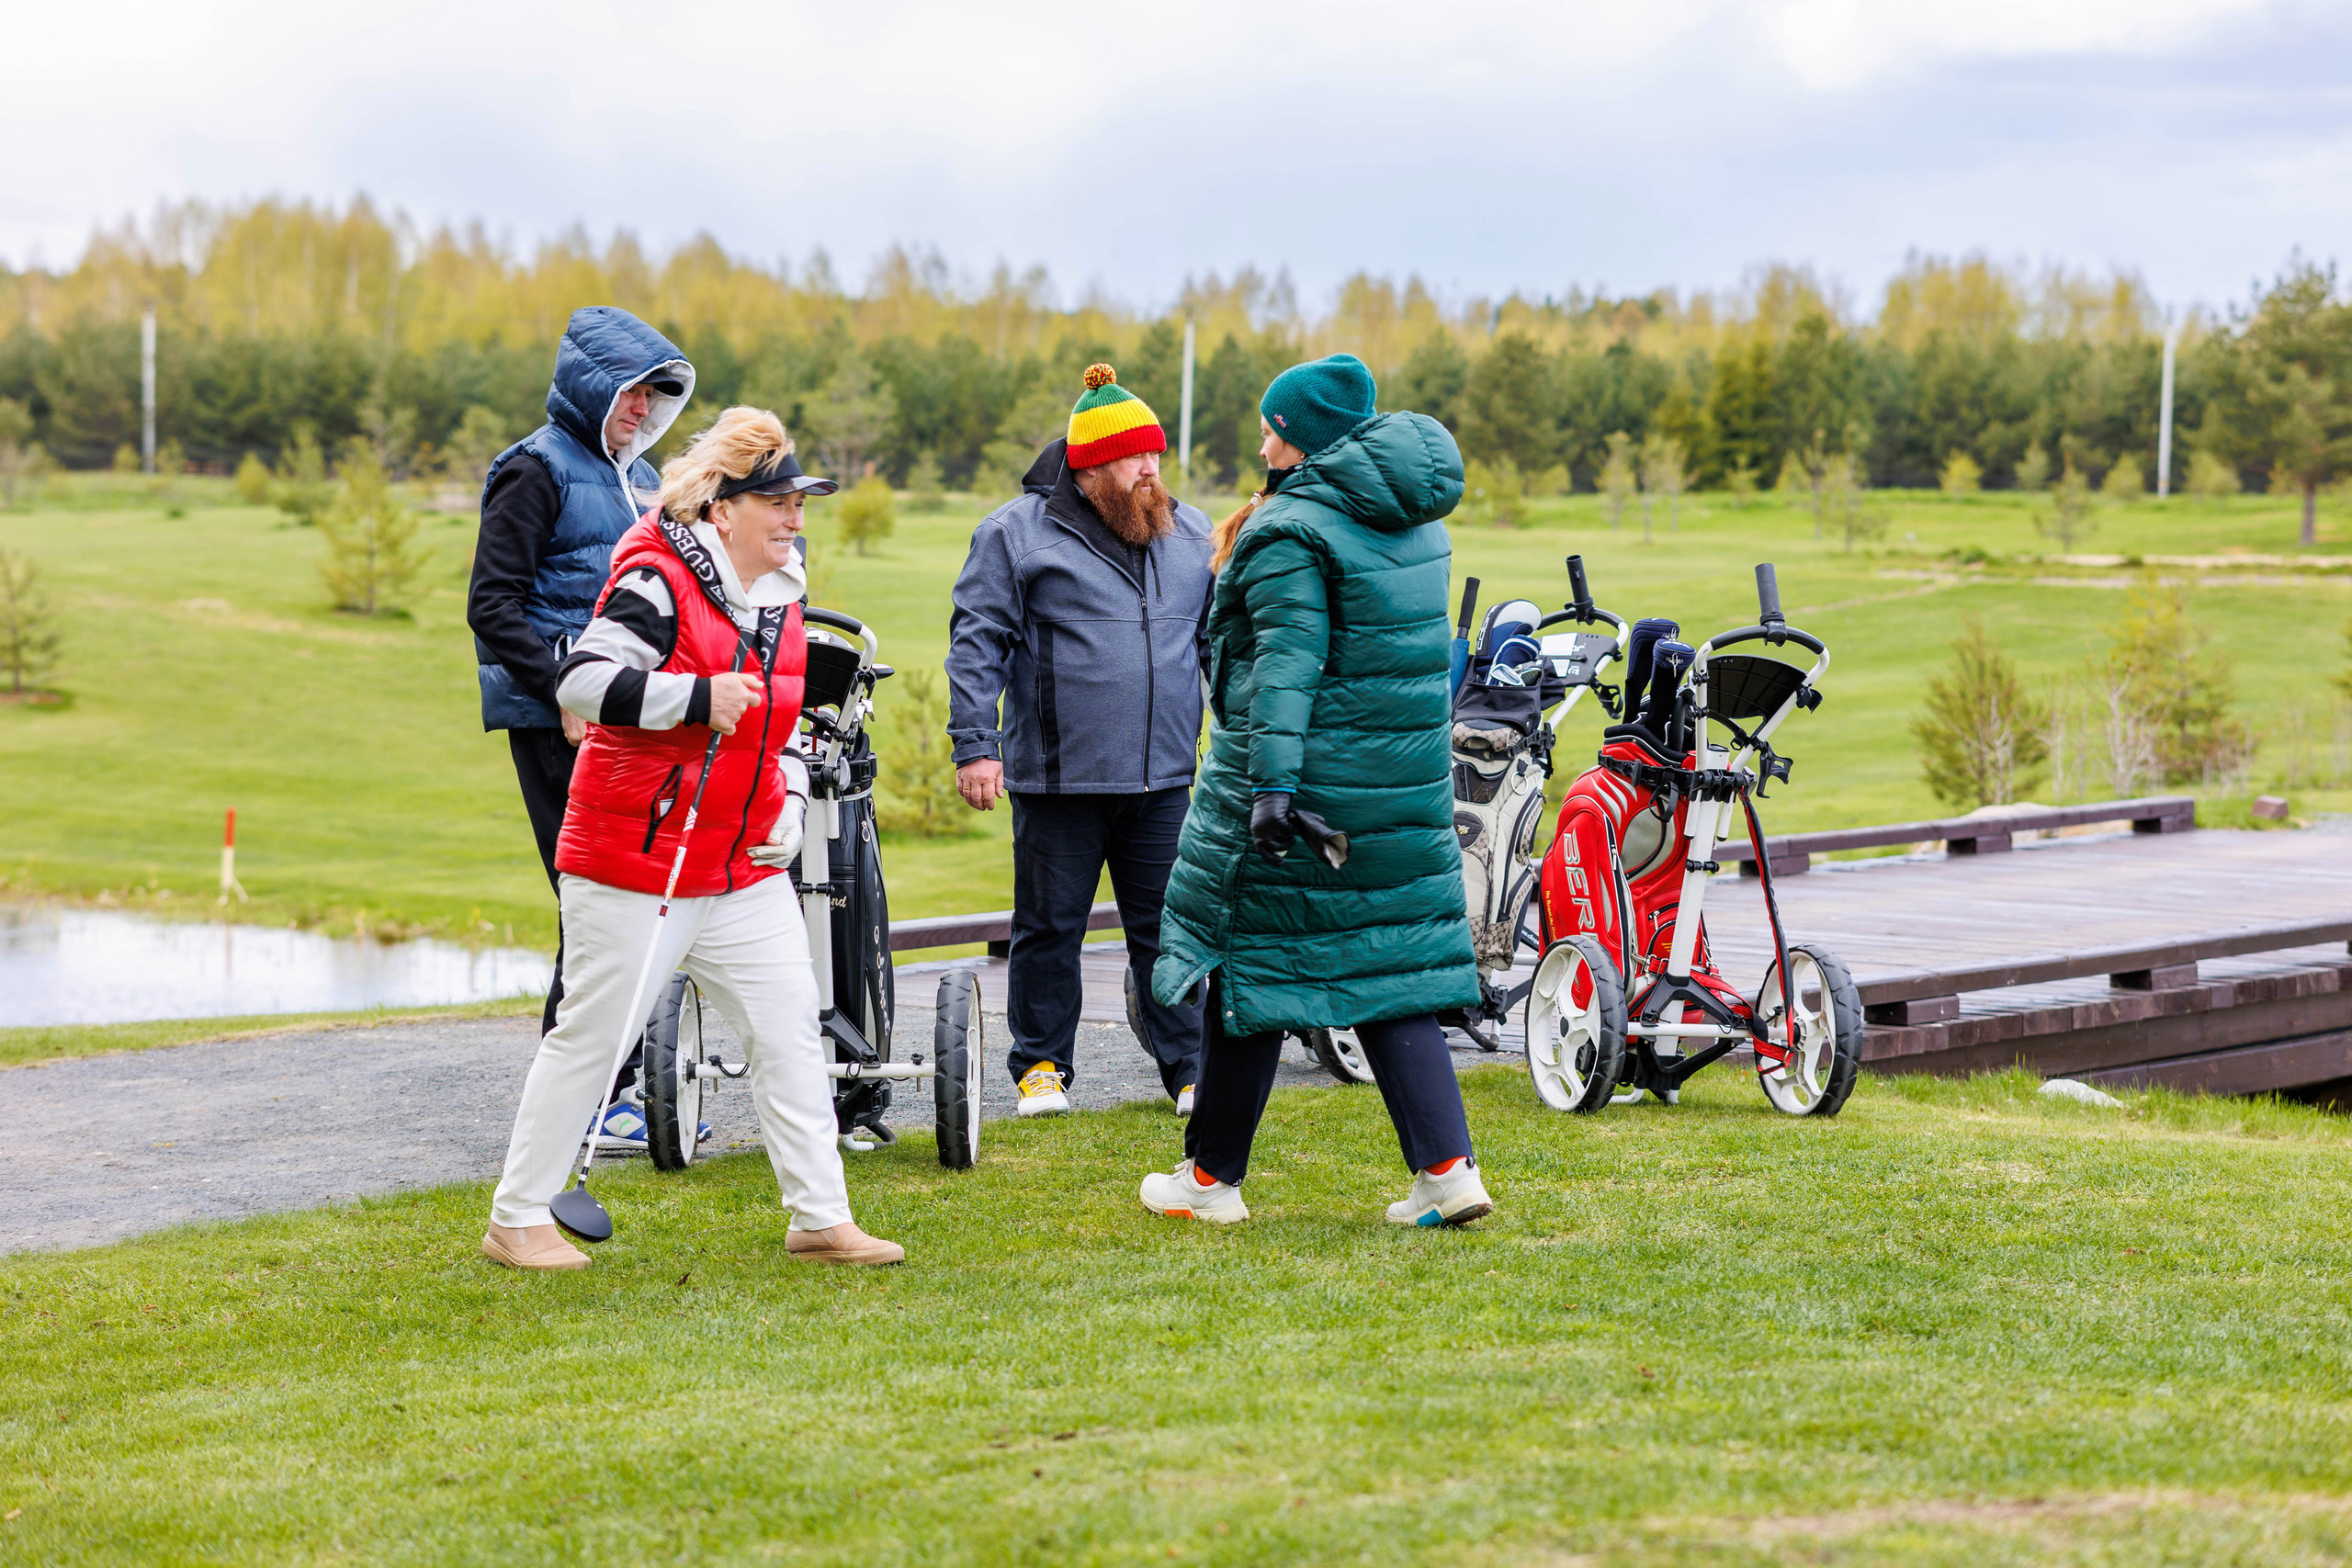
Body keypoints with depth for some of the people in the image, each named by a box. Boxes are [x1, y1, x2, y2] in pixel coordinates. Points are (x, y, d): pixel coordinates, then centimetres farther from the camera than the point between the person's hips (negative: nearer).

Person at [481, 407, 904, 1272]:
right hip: (634, 864, -8)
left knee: (790, 1027, 4)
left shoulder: (782, 598, 11)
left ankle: (820, 1216, 11)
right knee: (590, 1036, 0)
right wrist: (697, 697, -33)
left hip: (745, 868, 8)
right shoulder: (658, 584, -16)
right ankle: (516, 1219, 12)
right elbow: (582, 680, -28)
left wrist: (790, 803, 10)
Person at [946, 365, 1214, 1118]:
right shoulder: (1016, 532, -3)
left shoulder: (1190, 533, 12)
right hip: (1058, 775, -3)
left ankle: (1189, 1064, 14)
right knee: (1050, 927, 6)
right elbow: (977, 643, -4)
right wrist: (975, 745, -10)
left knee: (1168, 927, 5)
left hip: (1163, 778, 3)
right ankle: (1043, 1064, 18)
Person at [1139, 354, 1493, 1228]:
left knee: (1249, 962, 4)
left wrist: (1273, 781, -26)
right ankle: (1446, 1166, -2)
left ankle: (1213, 1177, 14)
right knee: (1391, 972, 9)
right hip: (1406, 788, 7)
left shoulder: (1290, 533, -13)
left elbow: (1288, 662, -22)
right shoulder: (1416, 524, 12)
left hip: (1310, 781, -7)